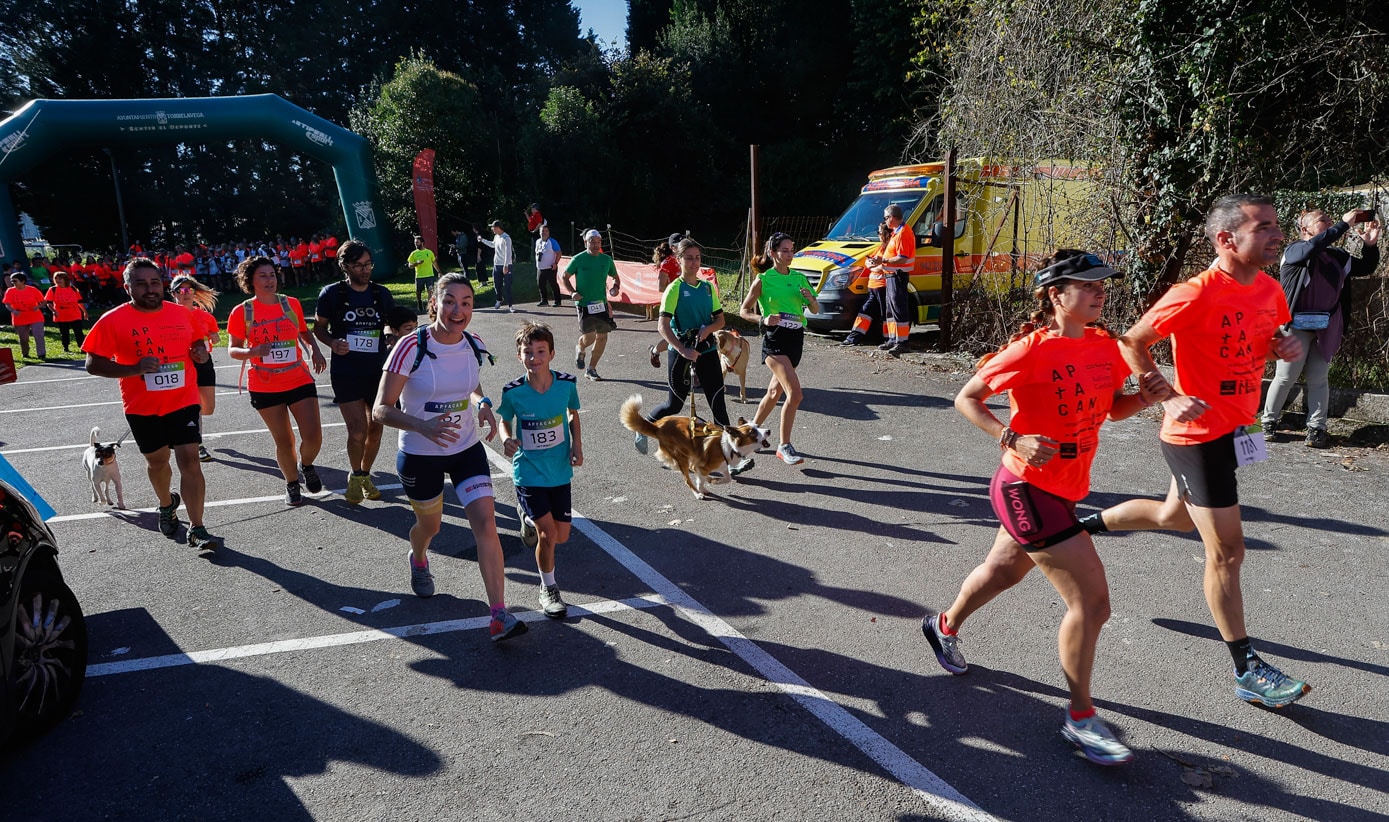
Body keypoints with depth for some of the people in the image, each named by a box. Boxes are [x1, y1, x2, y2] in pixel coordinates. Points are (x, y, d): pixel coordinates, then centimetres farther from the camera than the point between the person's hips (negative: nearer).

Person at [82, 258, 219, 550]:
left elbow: (198, 341, 18)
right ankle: (167, 505, 47)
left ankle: (197, 529, -5)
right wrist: (135, 368, -24)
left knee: (189, 459, -9)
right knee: (156, 460, 18)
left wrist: (201, 351, -6)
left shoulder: (182, 313, 1)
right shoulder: (113, 320, -8)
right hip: (143, 407, 0)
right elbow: (93, 364, -10)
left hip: (183, 401, 0)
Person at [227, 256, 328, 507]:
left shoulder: (292, 304, 2)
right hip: (265, 387, -1)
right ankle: (292, 483, 29)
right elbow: (233, 349, -3)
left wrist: (315, 350, 1)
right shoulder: (241, 312, -5)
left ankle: (306, 465, 27)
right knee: (283, 441, 5)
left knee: (313, 436, -6)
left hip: (300, 380, 1)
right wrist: (252, 352, -24)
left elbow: (305, 332, 19)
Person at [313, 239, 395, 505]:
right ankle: (355, 476, 17)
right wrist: (333, 343, -14)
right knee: (358, 430, -10)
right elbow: (319, 327, 5)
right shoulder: (332, 293, -5)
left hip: (379, 371, 3)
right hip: (346, 372, -3)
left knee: (375, 427, 8)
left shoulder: (381, 294, 3)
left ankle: (365, 476, 31)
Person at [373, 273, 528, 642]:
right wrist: (423, 426, -38)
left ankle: (499, 617, -10)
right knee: (430, 524, 18)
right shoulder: (411, 348, -21)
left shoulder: (474, 346, -6)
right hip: (420, 456, -3)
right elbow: (381, 410, -21)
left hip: (467, 449, 3)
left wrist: (483, 403, -6)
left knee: (486, 521, -13)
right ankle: (418, 560, 58)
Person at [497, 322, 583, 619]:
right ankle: (548, 589, 17)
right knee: (548, 534, -8)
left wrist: (576, 445, -3)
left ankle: (530, 519, 44)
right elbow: (504, 421, 3)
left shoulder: (566, 383, -11)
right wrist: (506, 440, -19)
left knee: (562, 536, 10)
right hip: (528, 472, -3)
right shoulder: (513, 392, -15)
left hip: (560, 470, 3)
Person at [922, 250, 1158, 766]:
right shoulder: (1031, 350, -19)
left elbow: (1113, 408, 14)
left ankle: (945, 626, 54)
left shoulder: (1105, 346, 2)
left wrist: (1147, 397, -7)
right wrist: (1014, 439, -26)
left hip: (1065, 489, 8)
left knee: (1003, 571, 28)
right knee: (1091, 600, -9)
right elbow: (966, 399, -13)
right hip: (1029, 489, -8)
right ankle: (1080, 719, 9)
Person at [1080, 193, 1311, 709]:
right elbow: (1130, 343, -16)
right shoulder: (1196, 295, -22)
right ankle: (1248, 672, 11)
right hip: (1198, 435, -8)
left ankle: (1085, 525, 48)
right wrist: (1169, 397, -23)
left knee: (1174, 517, 26)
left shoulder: (1269, 289, 3)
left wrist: (1287, 348, -3)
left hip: (1236, 428, 9)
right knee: (1226, 552, -1)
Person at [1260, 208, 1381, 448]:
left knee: (1318, 379, 7)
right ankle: (1268, 422, 13)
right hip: (1297, 325, -5)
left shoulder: (1337, 256, 11)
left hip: (1326, 328, 5)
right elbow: (1315, 245, -26)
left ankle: (1316, 429, 10)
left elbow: (1366, 268, 17)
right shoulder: (1294, 251, -6)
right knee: (1285, 377, 1)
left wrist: (1370, 244, 0)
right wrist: (1344, 223, -21)